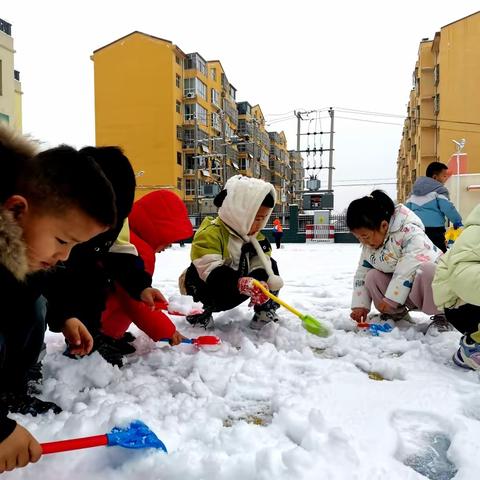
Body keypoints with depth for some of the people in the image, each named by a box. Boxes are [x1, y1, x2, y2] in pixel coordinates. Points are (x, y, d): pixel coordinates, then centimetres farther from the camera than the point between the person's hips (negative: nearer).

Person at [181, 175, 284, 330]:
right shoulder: (210, 233, -27)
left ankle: (265, 308, 6)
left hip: (234, 293, 6)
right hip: (208, 288, -6)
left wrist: (262, 280, -31)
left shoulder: (254, 235, -1)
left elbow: (260, 261, -7)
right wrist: (241, 283, -50)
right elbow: (209, 268, -37)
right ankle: (200, 312, -10)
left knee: (270, 266, -3)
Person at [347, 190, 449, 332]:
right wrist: (360, 304, -4)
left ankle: (439, 316, -16)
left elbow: (411, 268, -34)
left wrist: (391, 298, -30)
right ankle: (396, 312, 5)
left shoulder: (409, 232, -26)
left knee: (427, 270, -38)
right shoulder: (369, 247, -1)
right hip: (401, 290, 6)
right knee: (372, 277, -14)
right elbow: (361, 275, 5)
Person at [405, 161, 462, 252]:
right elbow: (448, 208, -11)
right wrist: (458, 221, 2)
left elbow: (407, 208, 20)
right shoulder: (439, 189, -3)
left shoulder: (414, 190, 19)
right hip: (434, 228, -7)